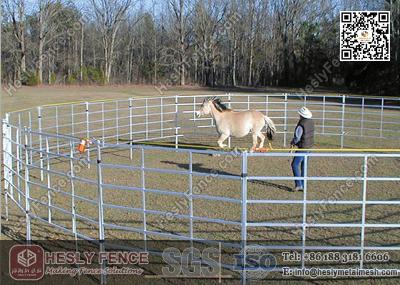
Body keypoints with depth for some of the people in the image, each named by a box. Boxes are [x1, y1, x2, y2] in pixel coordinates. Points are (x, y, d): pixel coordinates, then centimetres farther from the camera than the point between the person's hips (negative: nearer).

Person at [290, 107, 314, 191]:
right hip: (310, 146, 9)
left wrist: (292, 142, 3)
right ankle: (303, 185, 20)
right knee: (303, 166, 15)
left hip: (303, 148, -9)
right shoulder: (311, 122, 3)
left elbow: (297, 137, -20)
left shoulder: (301, 125, -23)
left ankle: (298, 185, -1)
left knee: (295, 165, 0)